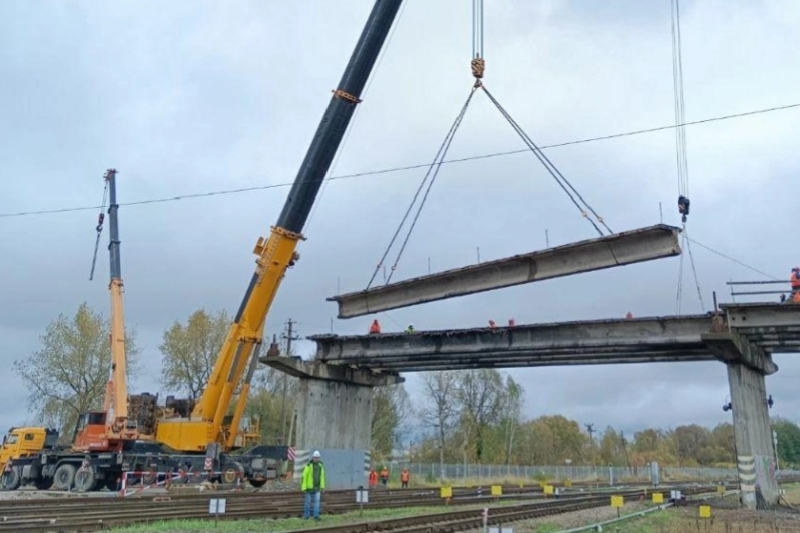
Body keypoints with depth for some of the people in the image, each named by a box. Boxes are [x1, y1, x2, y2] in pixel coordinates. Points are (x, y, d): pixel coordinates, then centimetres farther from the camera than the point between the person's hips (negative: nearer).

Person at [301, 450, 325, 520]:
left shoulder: (320, 465, 3)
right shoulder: (308, 465, -15)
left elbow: (322, 476, 12)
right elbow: (304, 476, -14)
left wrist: (322, 486, 9)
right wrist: (304, 487, -16)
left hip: (317, 487, 4)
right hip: (309, 486, -4)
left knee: (317, 501, -3)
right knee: (308, 501, 8)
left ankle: (316, 515, 1)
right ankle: (306, 515, 23)